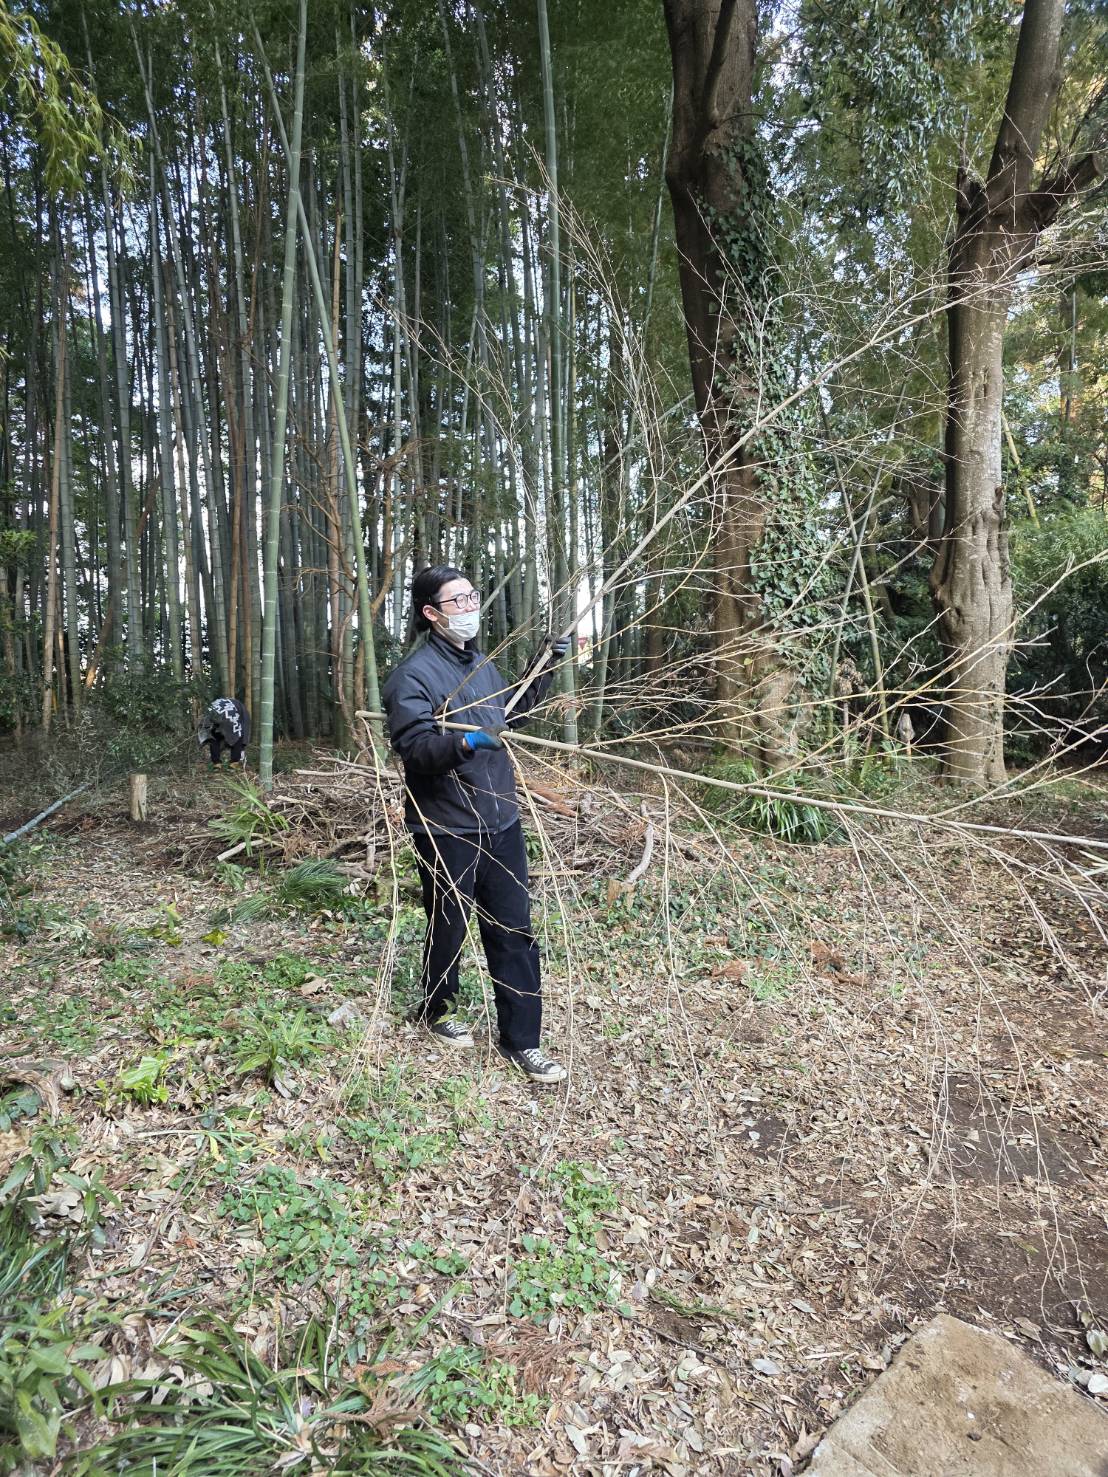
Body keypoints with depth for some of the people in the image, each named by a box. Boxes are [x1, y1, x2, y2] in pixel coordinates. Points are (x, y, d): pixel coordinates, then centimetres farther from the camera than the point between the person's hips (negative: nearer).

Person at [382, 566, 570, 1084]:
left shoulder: (483, 664, 11)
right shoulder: (414, 674, -14)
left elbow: (511, 715, 25)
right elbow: (414, 748, -24)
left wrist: (543, 669, 17)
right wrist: (462, 742, -41)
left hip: (501, 823, 6)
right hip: (446, 830, -6)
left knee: (514, 931, 8)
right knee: (449, 930, 12)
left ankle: (521, 1039, 20)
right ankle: (437, 1009, 40)